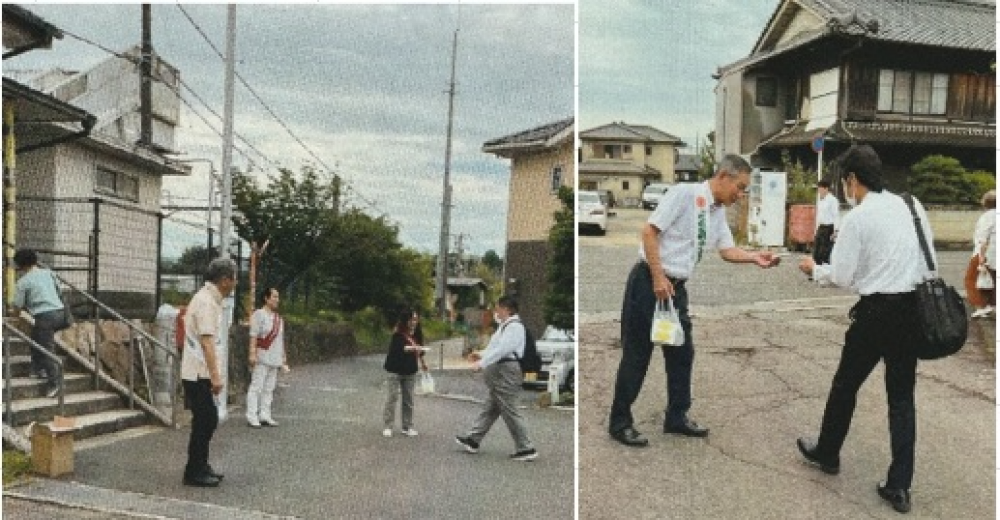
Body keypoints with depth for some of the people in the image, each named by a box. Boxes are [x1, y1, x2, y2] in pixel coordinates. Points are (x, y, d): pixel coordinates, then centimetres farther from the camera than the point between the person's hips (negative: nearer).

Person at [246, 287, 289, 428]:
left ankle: (265, 415, 14)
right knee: (256, 387, -7)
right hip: (262, 358, -8)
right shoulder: (259, 314, -7)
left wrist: (284, 357, 18)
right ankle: (252, 416, -4)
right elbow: (253, 336, -13)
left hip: (275, 359, 8)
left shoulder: (278, 317, 16)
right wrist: (252, 353, -20)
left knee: (269, 388, 9)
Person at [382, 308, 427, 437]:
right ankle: (388, 427, 4)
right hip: (395, 370, -5)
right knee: (391, 398, -4)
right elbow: (399, 347, -31)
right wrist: (412, 348, -45)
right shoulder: (398, 335, -15)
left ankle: (407, 427, 16)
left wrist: (422, 362, 27)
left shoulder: (417, 334, 2)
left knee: (408, 400, 9)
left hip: (410, 371, 5)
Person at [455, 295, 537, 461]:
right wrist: (482, 354, 16)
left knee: (510, 411, -7)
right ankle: (473, 440, 23)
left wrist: (481, 363, -25)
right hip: (501, 370, 11)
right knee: (490, 408, 15)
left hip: (507, 371, -11)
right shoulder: (506, 325, 17)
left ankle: (526, 449, -2)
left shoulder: (514, 327, -16)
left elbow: (503, 349, -24)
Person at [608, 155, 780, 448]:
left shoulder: (718, 212, 11)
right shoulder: (684, 194, -15)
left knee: (682, 353, 13)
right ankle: (620, 423, 11)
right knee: (637, 354, -1)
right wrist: (659, 278, -20)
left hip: (676, 287, 9)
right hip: (650, 282, -8)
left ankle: (676, 417, 28)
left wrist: (755, 258, -5)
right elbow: (649, 231, -18)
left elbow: (727, 250, 14)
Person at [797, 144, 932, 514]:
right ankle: (899, 485, 9)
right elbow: (930, 262, 11)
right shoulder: (913, 206, 7)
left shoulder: (858, 218, -11)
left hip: (877, 311, -5)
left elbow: (841, 277, -8)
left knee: (845, 385, 15)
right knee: (902, 396, 10)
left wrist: (814, 269, 9)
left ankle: (827, 453, 33)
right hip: (913, 307, 6)